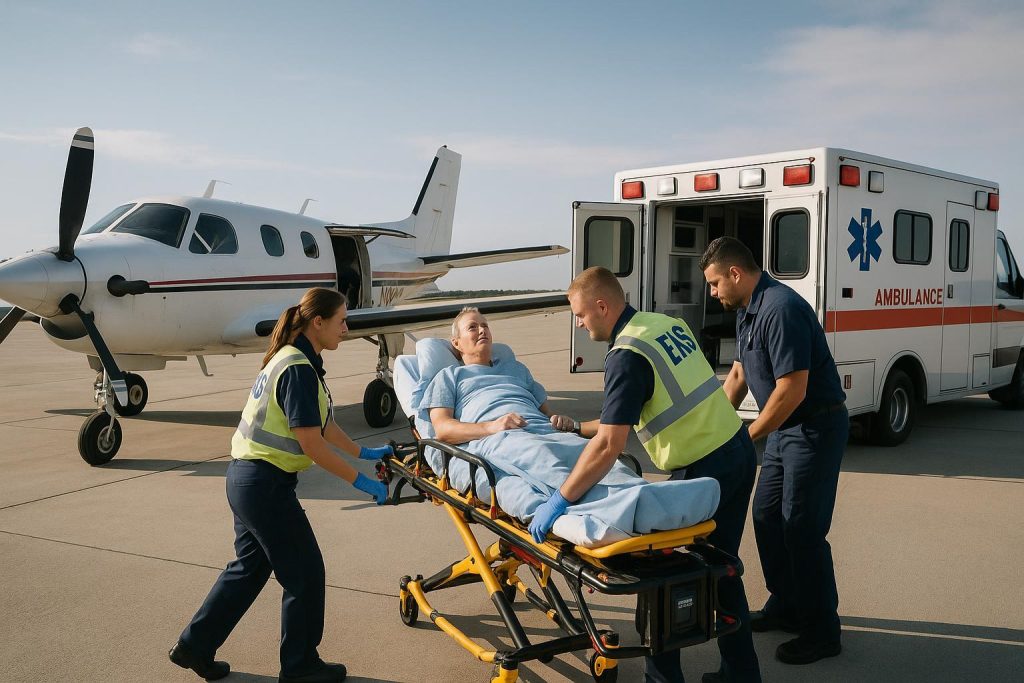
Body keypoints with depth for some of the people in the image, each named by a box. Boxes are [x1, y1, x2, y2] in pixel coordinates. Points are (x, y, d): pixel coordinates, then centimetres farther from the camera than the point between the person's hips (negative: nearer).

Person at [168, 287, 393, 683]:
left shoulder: (291, 359, 10)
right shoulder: (299, 369, -21)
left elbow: (323, 424, 17)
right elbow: (312, 444, -21)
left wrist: (364, 453, 19)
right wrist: (359, 481, -14)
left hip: (246, 477, 10)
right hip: (266, 483, -10)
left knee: (250, 567, 21)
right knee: (305, 573, 5)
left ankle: (194, 647, 31)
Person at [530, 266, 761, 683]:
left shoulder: (627, 356, -18)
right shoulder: (669, 324, 10)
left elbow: (609, 445, -25)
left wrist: (559, 501, -21)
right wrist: (580, 429, 24)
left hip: (705, 469, -9)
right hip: (739, 449, 9)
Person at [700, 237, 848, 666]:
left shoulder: (780, 310, -24)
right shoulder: (747, 311, 7)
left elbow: (791, 391, -27)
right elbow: (738, 375, 17)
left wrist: (747, 438, -16)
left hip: (816, 428, -10)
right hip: (785, 428, 10)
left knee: (802, 528, -4)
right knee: (768, 516, 14)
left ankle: (821, 631, 10)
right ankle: (785, 607, 29)